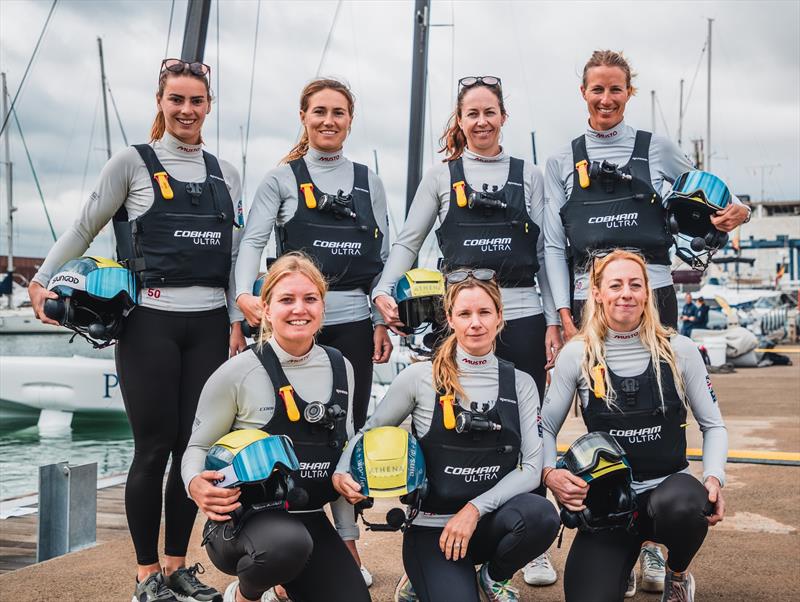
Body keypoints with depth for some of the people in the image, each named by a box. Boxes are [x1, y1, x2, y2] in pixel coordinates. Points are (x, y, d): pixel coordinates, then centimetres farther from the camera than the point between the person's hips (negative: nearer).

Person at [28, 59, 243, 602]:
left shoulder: (224, 174, 13)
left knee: (194, 447, 5)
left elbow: (235, 255, 12)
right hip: (150, 322, -4)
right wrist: (42, 280, -1)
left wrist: (237, 321, 6)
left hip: (209, 325, 4)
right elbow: (85, 227, 6)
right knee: (154, 448, -1)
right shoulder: (132, 163, 2)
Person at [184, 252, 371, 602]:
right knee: (289, 544, -38)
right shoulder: (238, 373, -10)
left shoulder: (341, 369, 5)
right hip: (243, 518, -5)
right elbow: (198, 447, -1)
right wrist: (196, 484, -23)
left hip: (310, 521, 5)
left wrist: (348, 536, 13)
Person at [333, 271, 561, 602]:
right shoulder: (420, 377, -4)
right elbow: (370, 432, 7)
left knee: (541, 514, -30)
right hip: (432, 527, -2)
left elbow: (531, 467, -3)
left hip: (488, 523, 2)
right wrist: (342, 472, -12)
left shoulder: (520, 383, 3)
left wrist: (475, 508, -16)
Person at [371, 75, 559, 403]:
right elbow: (407, 242, 7)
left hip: (523, 316, 1)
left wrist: (553, 322, 3)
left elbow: (545, 252, 9)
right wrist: (383, 291, -10)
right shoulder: (440, 176, 9)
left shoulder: (528, 176, 11)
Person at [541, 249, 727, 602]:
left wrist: (714, 478, -10)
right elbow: (545, 428, 6)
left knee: (680, 506, -38)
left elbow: (713, 426, 7)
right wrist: (550, 473, -13)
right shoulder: (577, 355, -2)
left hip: (669, 486, 0)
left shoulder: (678, 350, -1)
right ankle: (622, 561, 19)